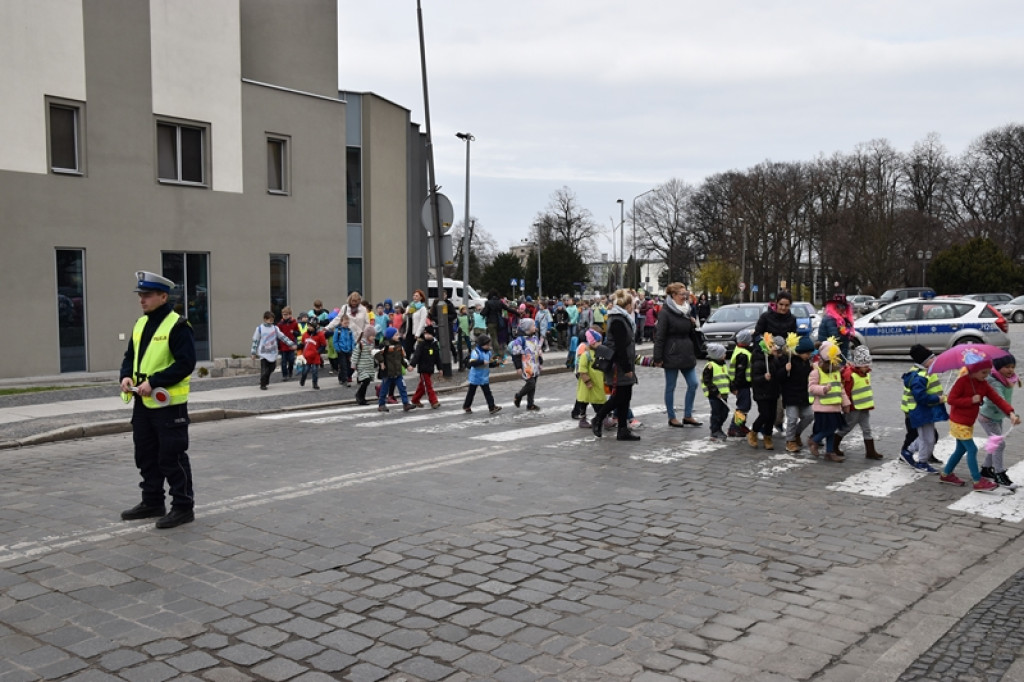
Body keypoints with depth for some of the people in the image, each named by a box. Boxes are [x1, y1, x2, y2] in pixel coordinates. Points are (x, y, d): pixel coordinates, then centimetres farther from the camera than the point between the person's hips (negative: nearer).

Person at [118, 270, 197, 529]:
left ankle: (183, 506, 8)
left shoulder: (177, 326, -14)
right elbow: (130, 355, 20)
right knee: (146, 455, 17)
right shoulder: (140, 324, 12)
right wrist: (126, 375, -1)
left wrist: (154, 382, -24)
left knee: (172, 457, -3)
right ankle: (152, 503, 31)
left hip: (169, 402, -9)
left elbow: (186, 362, -21)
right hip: (142, 402, 9)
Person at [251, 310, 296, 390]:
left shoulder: (275, 328, 5)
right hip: (263, 353, -4)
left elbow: (283, 337, 4)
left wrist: (291, 344, -3)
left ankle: (265, 382, 28)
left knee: (271, 369, 9)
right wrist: (254, 353, -1)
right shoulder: (260, 329, -3)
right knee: (264, 370, -6)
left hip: (273, 353, 4)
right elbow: (255, 341, 0)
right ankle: (262, 385, 6)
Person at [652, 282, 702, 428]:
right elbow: (660, 336, -11)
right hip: (672, 354, -7)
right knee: (671, 387, 3)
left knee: (693, 384, 3)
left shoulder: (686, 310, 13)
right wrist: (658, 358, -14)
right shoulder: (666, 312, -9)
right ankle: (672, 417, 13)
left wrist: (694, 325, 1)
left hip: (686, 354, 7)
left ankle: (687, 416, 14)